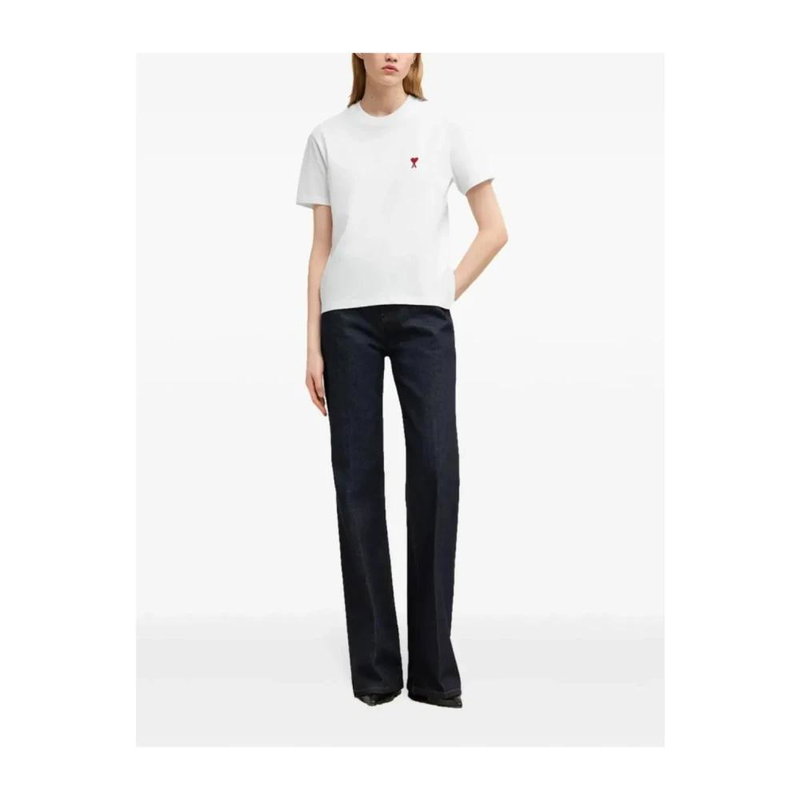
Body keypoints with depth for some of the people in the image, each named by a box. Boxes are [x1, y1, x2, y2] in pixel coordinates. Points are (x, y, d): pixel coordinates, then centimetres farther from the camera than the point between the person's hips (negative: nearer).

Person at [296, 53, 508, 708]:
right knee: (357, 480, 1)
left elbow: (494, 230, 7)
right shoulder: (327, 138, 10)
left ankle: (433, 667, 0)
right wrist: (312, 344, 4)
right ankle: (374, 667, 9)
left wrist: (449, 291, -1)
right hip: (349, 317, 2)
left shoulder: (442, 128, 6)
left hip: (423, 316, -1)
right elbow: (321, 247, 9)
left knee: (435, 470, -10)